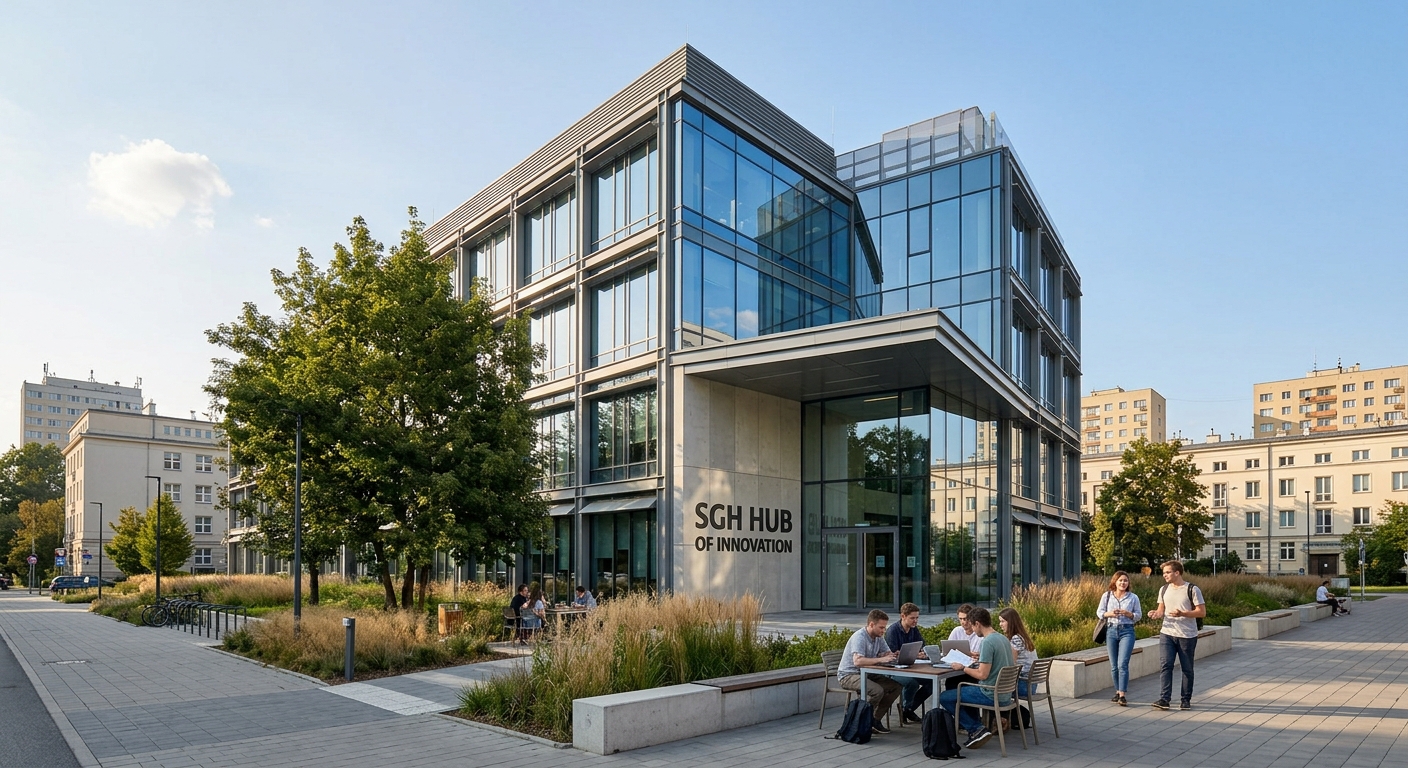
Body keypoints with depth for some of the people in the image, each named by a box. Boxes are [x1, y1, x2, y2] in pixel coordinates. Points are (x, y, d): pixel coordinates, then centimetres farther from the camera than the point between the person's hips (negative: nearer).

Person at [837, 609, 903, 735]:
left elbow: (887, 653, 8)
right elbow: (857, 661, -36)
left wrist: (894, 656, -17)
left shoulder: (879, 637, 5)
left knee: (896, 686, -8)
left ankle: (875, 720, 1)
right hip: (849, 675, -9)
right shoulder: (859, 637, -23)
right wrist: (881, 659, -38)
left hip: (867, 674, 9)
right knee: (878, 690, -32)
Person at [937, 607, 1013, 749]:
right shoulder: (1003, 638, 8)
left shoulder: (988, 642, -20)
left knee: (944, 698, -1)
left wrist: (963, 668, -9)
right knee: (962, 690, 29)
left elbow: (983, 674, -23)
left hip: (991, 695, -9)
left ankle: (976, 729, -2)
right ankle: (977, 728, 17)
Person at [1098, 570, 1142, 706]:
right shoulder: (1106, 596, 5)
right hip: (1111, 630, 2)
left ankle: (1122, 695, -10)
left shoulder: (1133, 597, 3)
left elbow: (1139, 614, 7)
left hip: (1127, 631, -2)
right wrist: (1109, 614, -13)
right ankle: (1117, 691, 22)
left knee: (1123, 664, -12)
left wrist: (1129, 614, -13)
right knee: (1114, 666, 8)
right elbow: (1099, 612, 7)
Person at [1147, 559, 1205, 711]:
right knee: (1166, 665, -8)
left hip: (1187, 636, -3)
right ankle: (1164, 699, -10)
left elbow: (1202, 612, -9)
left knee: (1187, 669, 7)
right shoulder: (1163, 590, 9)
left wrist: (1182, 613, -22)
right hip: (1167, 634, 3)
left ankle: (1186, 700, 20)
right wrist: (1156, 613, -7)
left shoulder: (1192, 590, -6)